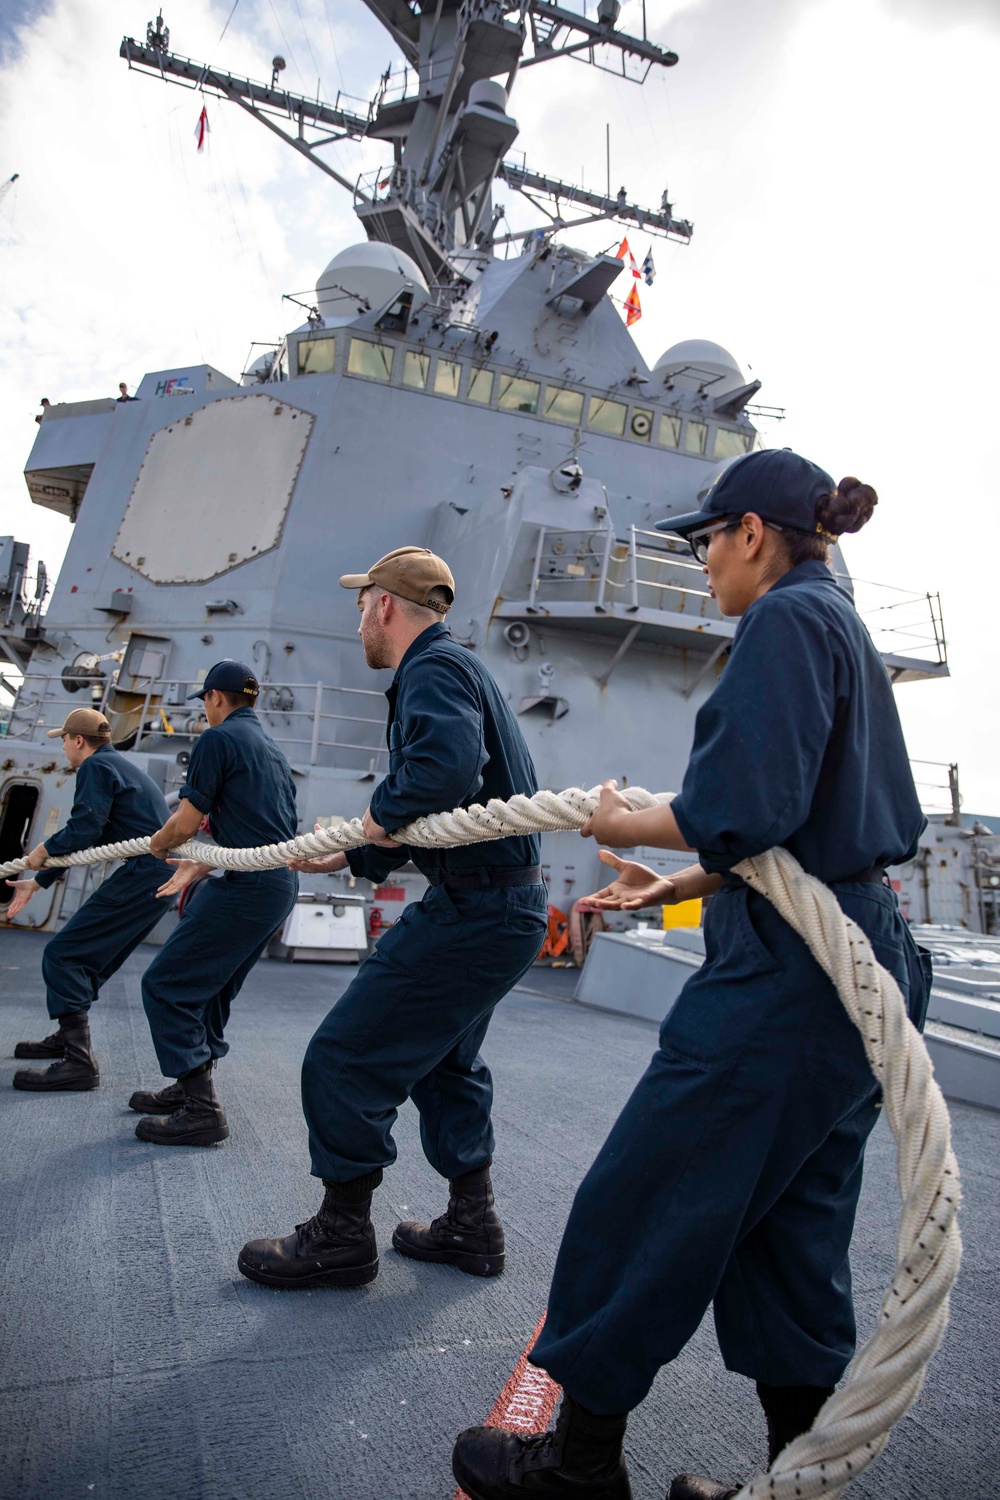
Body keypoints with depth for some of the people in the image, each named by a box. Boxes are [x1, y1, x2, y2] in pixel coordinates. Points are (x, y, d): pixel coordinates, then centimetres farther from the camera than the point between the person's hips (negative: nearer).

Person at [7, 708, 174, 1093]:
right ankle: (68, 1038, 35)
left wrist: (42, 851, 3)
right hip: (160, 875, 10)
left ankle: (79, 1062, -10)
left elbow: (83, 830, -18)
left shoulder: (96, 766, -5)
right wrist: (37, 882, 36)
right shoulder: (118, 765, 26)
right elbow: (83, 838, 31)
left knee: (62, 955, -8)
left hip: (141, 875, -10)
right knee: (91, 956, 22)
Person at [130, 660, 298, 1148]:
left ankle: (201, 1110, -1)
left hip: (247, 886, -10)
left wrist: (157, 844, 12)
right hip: (280, 885, 10)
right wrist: (203, 867, 32)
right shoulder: (271, 748, 21)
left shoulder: (218, 738, -7)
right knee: (209, 988, 21)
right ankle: (189, 1088, 32)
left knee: (165, 984, -2)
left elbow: (186, 822, -10)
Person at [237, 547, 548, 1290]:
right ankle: (472, 1224, 36)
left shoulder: (435, 668, -14)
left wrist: (384, 815, -19)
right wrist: (349, 856, 26)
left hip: (475, 909, -11)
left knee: (345, 1060, -1)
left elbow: (447, 764, -37)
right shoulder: (451, 666, 19)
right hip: (500, 902, 11)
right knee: (443, 1060, 24)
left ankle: (341, 1238, 18)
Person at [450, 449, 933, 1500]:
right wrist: (666, 884, 21)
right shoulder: (846, 629, 18)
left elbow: (741, 813, -25)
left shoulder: (786, 618, -12)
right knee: (793, 1235, 19)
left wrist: (624, 823, -7)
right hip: (863, 968, 10)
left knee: (637, 1207, 5)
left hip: (785, 976, -10)